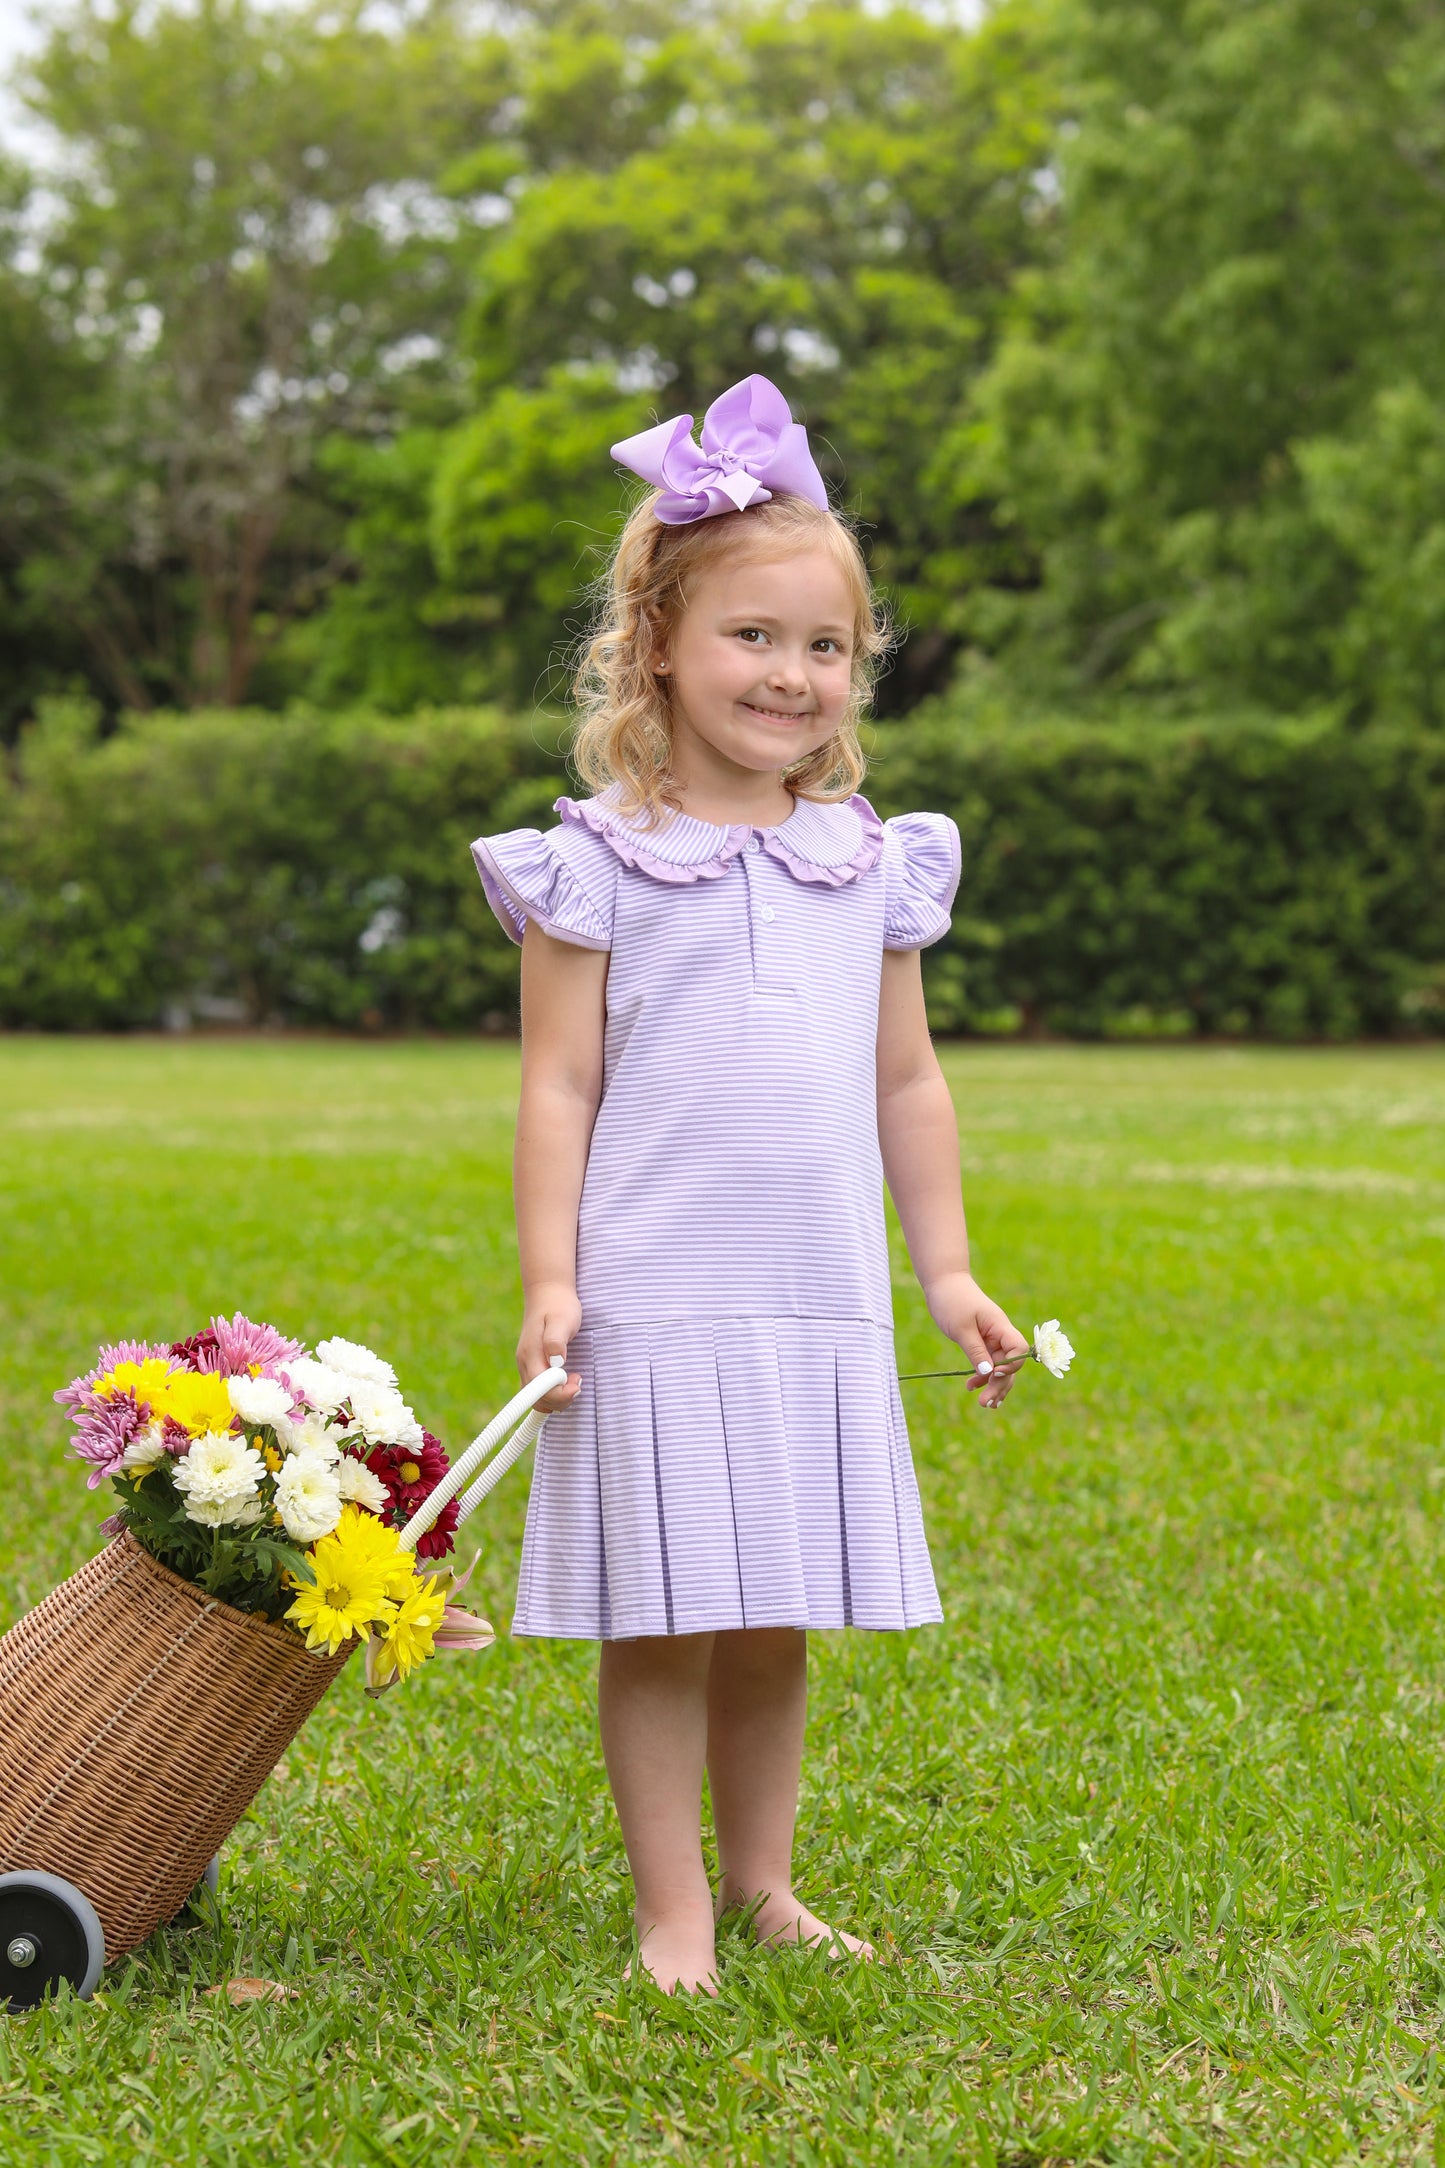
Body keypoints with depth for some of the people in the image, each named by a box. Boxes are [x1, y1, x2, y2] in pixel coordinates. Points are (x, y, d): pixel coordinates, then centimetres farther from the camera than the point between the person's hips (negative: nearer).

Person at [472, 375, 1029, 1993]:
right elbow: (558, 1088, -3)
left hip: (821, 1307, 4)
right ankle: (674, 1914, 12)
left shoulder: (871, 863, 9)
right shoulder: (600, 863, -4)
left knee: (777, 1620, 12)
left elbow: (907, 1084, 16)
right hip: (652, 1305, -4)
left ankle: (763, 1886, 26)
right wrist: (548, 1280, -9)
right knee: (661, 1620, 1)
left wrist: (947, 1269, 15)